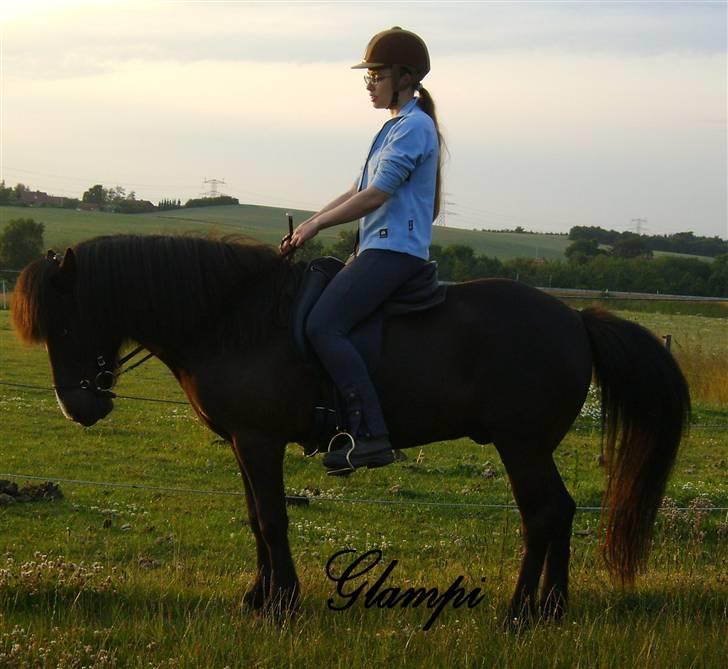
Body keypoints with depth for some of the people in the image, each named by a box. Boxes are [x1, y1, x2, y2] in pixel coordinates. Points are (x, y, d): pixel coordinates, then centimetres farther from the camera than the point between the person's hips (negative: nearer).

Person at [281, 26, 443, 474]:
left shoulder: (414, 127, -11)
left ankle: (372, 435, -29)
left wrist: (317, 224, -10)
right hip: (381, 249, 11)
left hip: (394, 249, -11)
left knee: (323, 324, -25)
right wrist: (310, 224, 14)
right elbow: (360, 190, 24)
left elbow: (376, 196, -18)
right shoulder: (396, 128, 21)